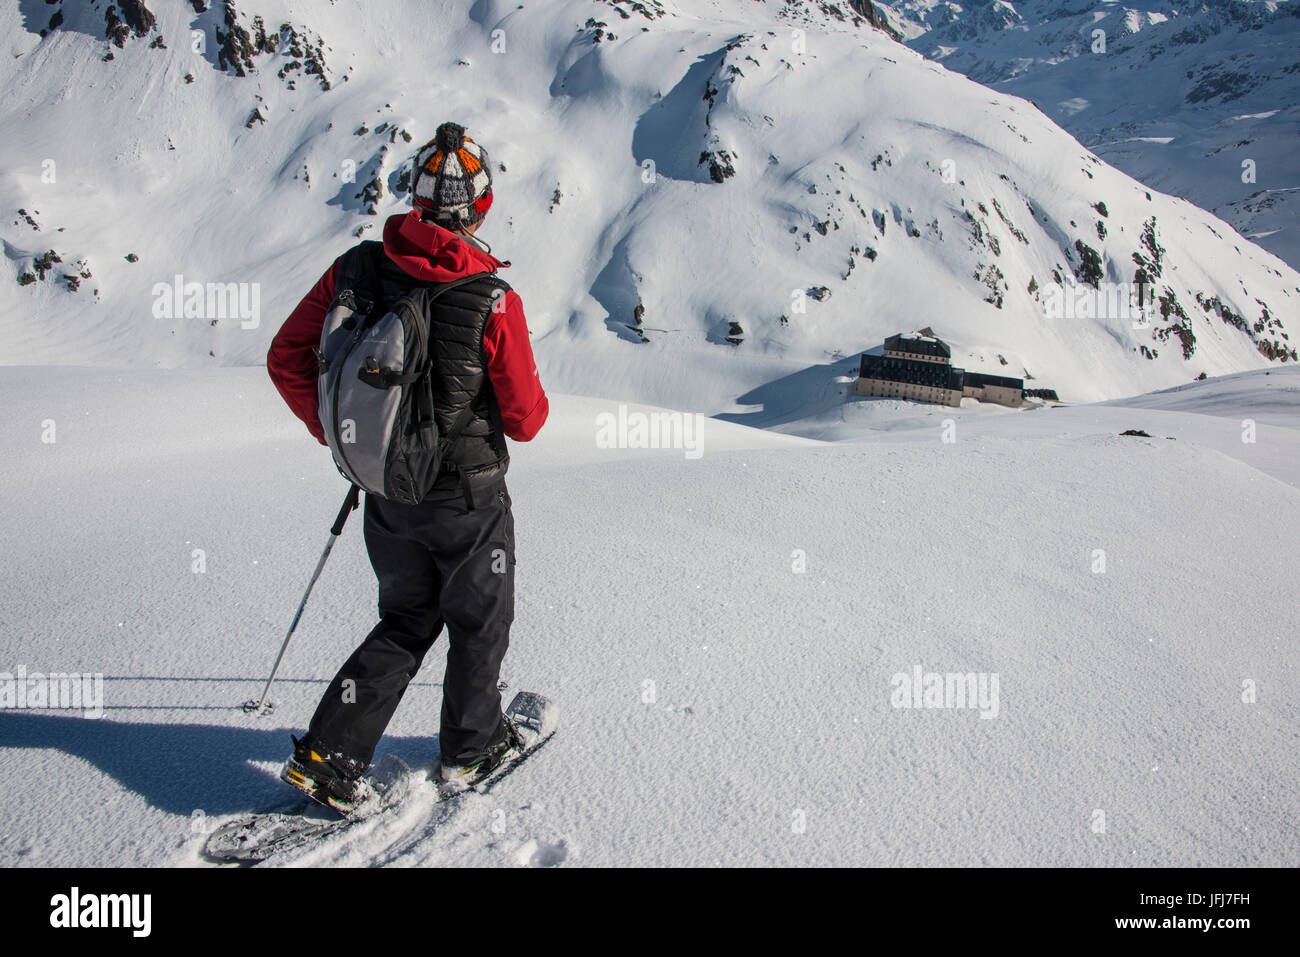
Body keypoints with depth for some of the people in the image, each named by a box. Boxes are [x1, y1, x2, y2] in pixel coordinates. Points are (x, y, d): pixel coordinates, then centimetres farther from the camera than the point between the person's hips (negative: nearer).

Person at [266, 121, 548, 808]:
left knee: (406, 622, 23)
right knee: (479, 623, 19)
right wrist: (530, 406, 11)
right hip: (468, 499, -4)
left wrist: (333, 430, 14)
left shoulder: (356, 269, -9)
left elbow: (287, 360, 0)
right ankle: (470, 749, 36)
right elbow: (526, 419, -13)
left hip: (386, 493, 4)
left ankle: (328, 752, 18)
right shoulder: (494, 300, -21)